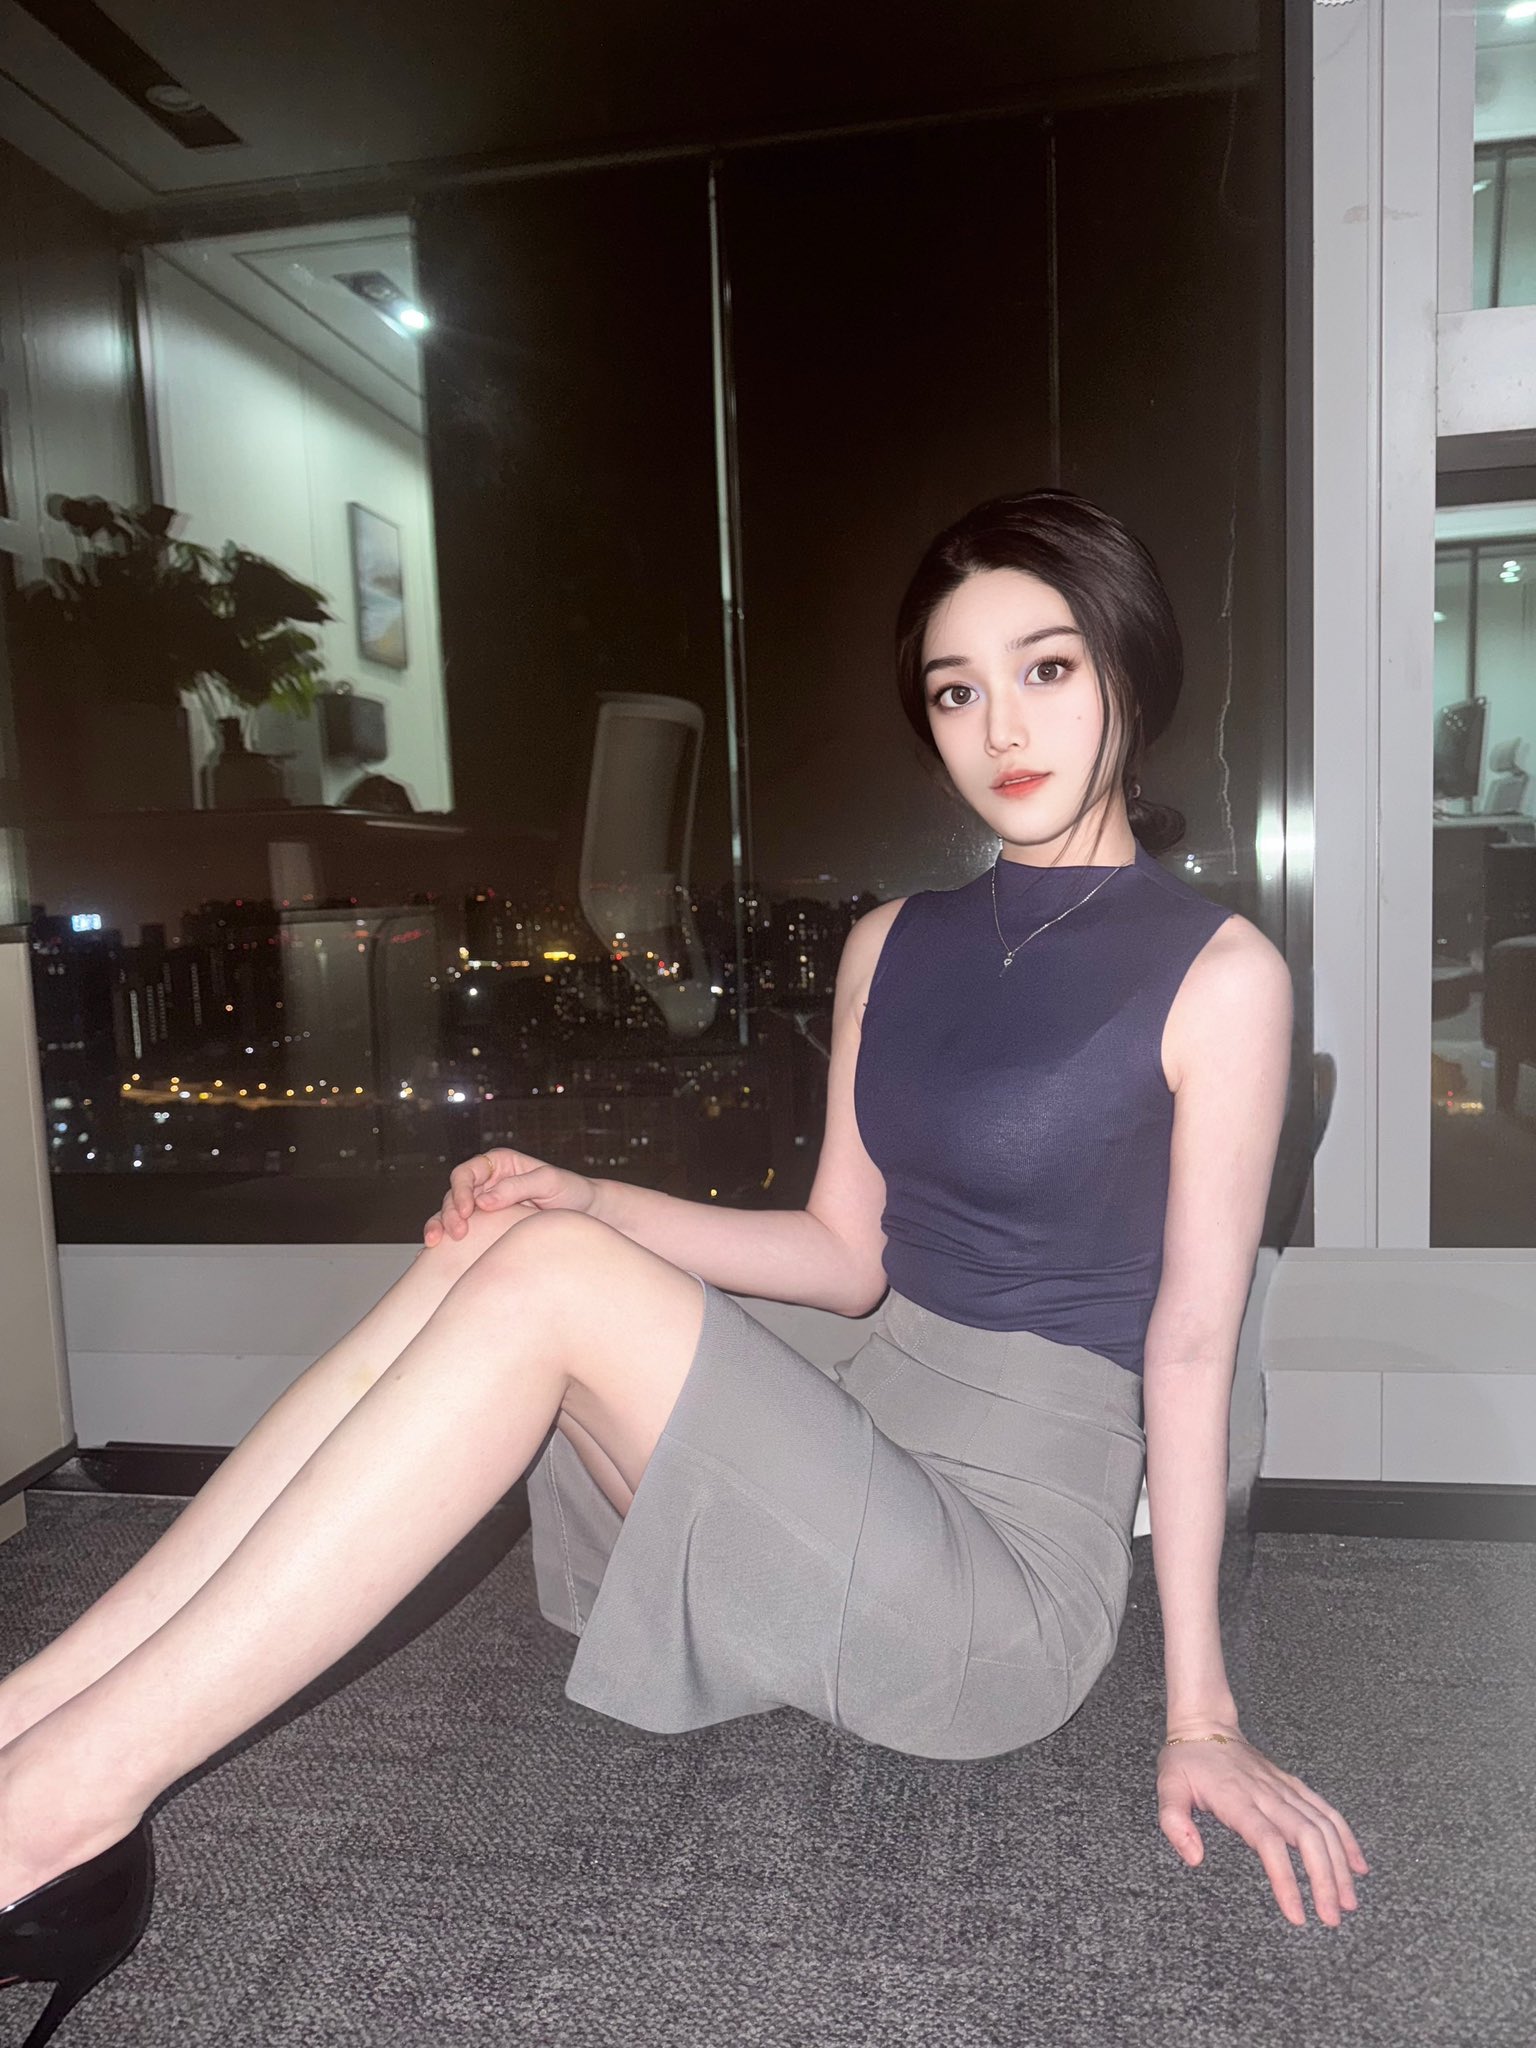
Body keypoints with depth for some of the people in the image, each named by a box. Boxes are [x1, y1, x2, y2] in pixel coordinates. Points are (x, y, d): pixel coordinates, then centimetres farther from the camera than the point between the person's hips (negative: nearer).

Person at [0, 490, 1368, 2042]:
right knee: (493, 1246, -15)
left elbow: (1191, 1343, -9)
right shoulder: (892, 946, 10)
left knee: (545, 1276, -24)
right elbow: (847, 1254, 11)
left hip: (1011, 1580, -6)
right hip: (853, 1463, 6)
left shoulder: (1218, 972, -7)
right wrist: (582, 1198, -2)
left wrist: (1200, 1713, -5)